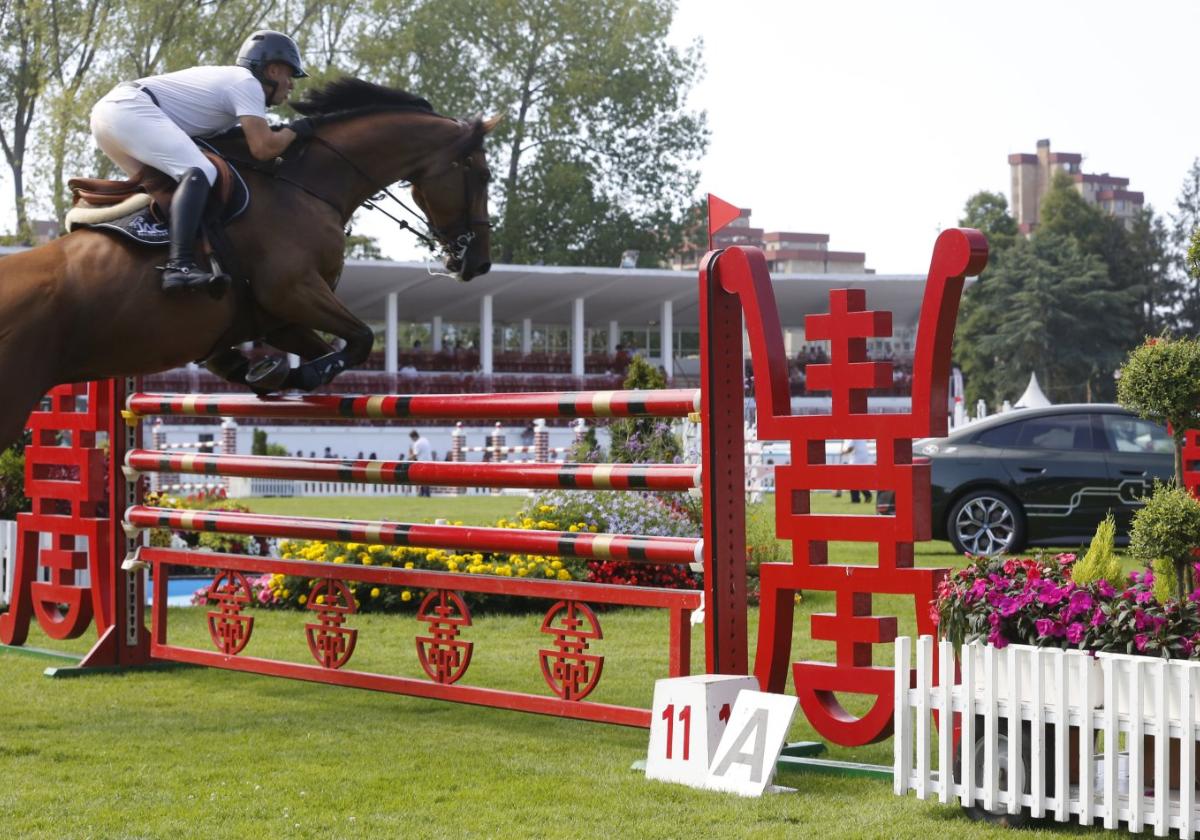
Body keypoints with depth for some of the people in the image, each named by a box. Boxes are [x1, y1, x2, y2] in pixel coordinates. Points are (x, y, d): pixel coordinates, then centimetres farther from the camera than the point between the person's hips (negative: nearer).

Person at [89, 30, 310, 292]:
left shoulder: (227, 79, 27)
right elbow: (263, 148, -12)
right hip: (130, 110, -10)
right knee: (199, 171, -22)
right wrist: (297, 130, 4)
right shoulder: (247, 83, -1)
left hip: (107, 109, 10)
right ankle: (179, 265, -39)